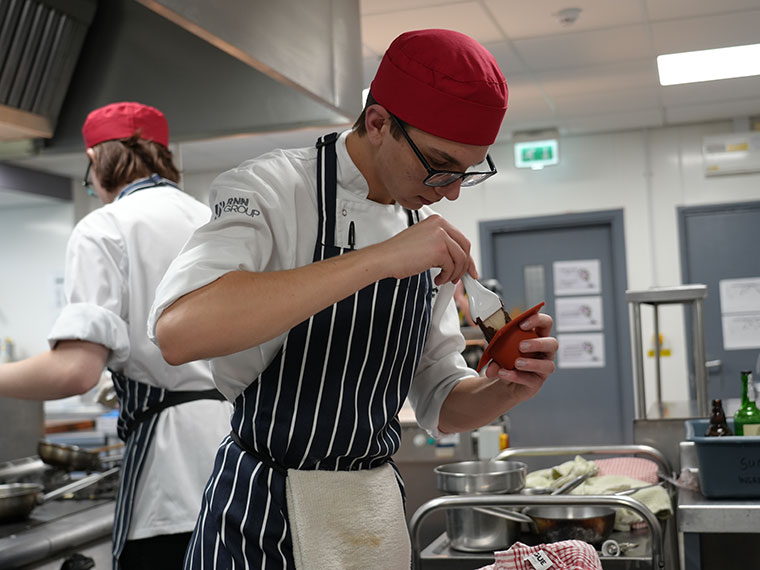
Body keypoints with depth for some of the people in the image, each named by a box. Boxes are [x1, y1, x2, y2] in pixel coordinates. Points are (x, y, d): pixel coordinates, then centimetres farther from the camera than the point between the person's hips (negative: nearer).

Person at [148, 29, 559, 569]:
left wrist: (506, 389, -14)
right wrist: (380, 259, -35)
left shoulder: (430, 237, 4)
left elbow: (441, 404, 8)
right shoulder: (272, 187, -15)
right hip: (264, 520, -6)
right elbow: (178, 331, -35)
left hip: (379, 514, 6)